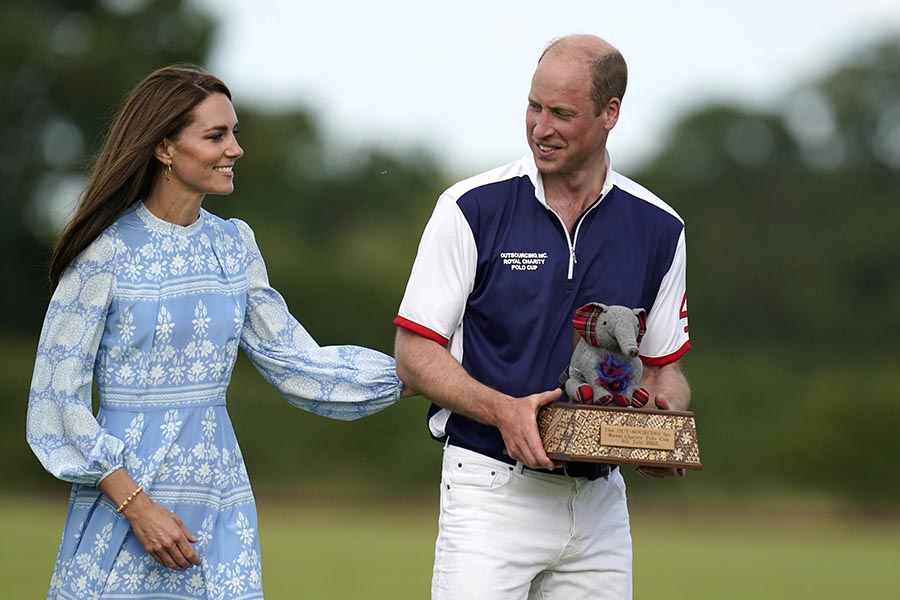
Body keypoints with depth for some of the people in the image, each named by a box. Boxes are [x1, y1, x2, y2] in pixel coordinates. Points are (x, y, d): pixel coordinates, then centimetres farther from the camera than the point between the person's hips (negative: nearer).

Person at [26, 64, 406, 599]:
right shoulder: (108, 249, -8)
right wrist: (135, 504, -14)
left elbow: (295, 361, 11)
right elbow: (59, 396, -8)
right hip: (124, 493, -5)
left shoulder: (234, 244, 8)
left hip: (222, 502, 5)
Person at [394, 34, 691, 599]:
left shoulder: (657, 228, 5)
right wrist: (503, 410, -20)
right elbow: (415, 354, -4)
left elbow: (664, 368, 15)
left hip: (600, 502, 4)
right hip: (492, 489, -4)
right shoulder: (472, 209, -5)